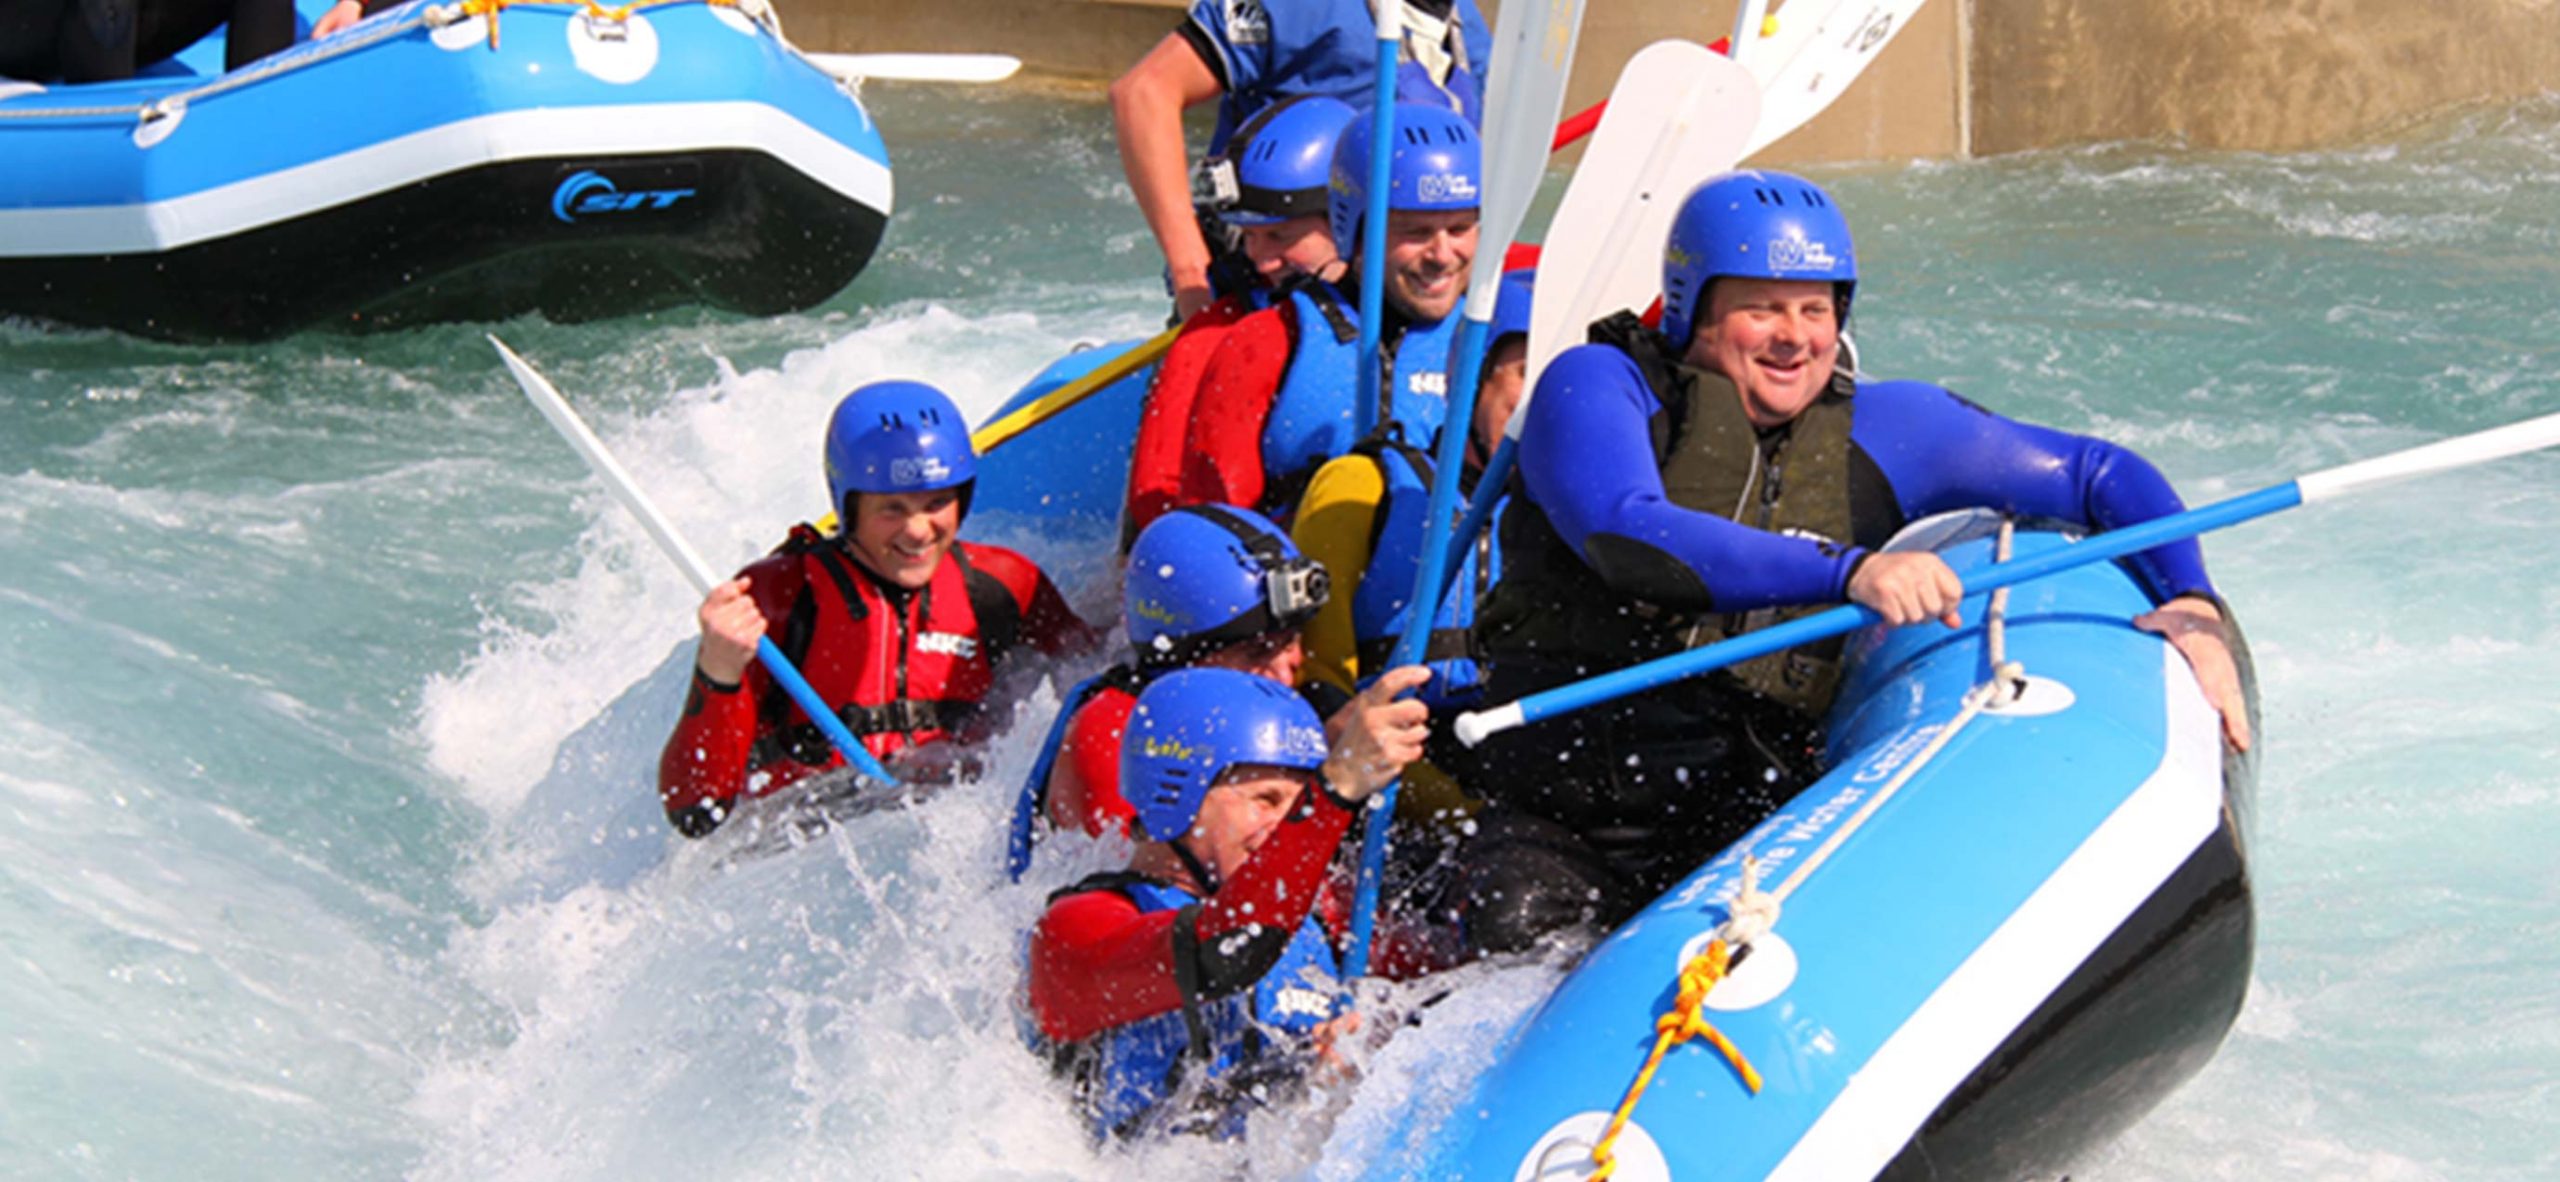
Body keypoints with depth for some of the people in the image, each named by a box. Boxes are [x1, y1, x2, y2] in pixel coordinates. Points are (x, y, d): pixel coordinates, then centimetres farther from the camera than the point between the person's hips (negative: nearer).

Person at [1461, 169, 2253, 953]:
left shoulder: (1879, 432, 8)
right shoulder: (1598, 386, -3)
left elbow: (2103, 475, 14)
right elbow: (1625, 535, -25)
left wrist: (2189, 603, -6)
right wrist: (1850, 572, -33)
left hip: (1754, 828, 2)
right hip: (1557, 824, -2)